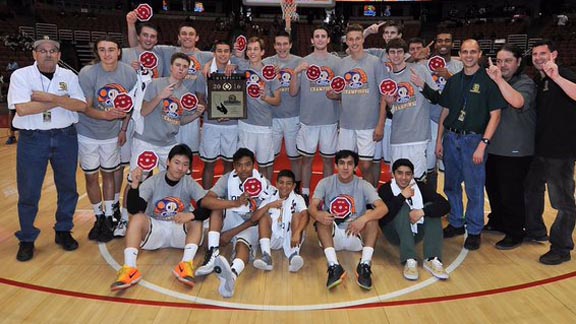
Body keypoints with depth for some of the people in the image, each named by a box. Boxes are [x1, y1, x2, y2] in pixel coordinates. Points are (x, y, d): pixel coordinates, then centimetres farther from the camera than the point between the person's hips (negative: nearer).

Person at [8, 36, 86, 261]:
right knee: (28, 192, 3)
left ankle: (63, 231, 28)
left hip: (65, 137, 3)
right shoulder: (21, 75, -4)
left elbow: (81, 105, -8)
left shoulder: (69, 76, 4)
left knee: (67, 187, 11)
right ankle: (27, 240, 19)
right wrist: (62, 100, -13)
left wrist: (51, 97, -19)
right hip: (32, 139, -2)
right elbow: (22, 108, -18)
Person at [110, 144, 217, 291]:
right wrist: (135, 184, -37)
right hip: (154, 229, 0)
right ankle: (129, 268, -38)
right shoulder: (153, 181, -9)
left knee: (197, 220, -27)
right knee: (137, 218, -28)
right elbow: (133, 209, -20)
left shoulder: (190, 183, -7)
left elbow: (208, 207, -19)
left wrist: (192, 215, -39)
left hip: (180, 231, 1)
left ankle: (186, 264, -40)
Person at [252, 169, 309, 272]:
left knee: (297, 215, -22)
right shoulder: (270, 199, 7)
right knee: (264, 215, -15)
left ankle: (293, 256, -42)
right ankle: (266, 256, -32)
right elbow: (254, 217, -6)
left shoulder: (297, 199, -1)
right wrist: (269, 205, -22)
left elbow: (305, 215, -21)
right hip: (273, 239, 2)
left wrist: (297, 232, -39)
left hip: (291, 238, -2)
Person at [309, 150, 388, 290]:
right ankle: (334, 266, -40)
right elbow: (312, 207, -16)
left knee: (372, 216, -25)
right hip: (332, 235, 0)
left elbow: (383, 208, -17)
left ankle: (365, 265, -34)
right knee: (322, 218, -28)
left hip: (357, 236, 0)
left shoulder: (363, 185, -4)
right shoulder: (325, 183, -3)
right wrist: (318, 215, -41)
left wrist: (363, 219, -37)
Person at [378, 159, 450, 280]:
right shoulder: (385, 189, -13)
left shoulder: (420, 187, -6)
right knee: (403, 207, -29)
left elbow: (445, 205, -16)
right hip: (395, 234, -3)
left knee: (432, 208, -20)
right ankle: (410, 261, -37)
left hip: (416, 232, 3)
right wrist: (402, 196, -32)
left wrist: (422, 211, -32)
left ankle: (432, 260, -28)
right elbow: (382, 218, -27)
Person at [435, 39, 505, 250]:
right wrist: (439, 140, 10)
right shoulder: (453, 81, 11)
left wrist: (483, 144, -15)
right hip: (451, 138, 5)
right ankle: (456, 223, 28)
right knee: (451, 185, 12)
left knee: (474, 188, 1)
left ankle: (474, 231, 14)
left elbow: (495, 115, -7)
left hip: (473, 139, -5)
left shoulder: (488, 80, -4)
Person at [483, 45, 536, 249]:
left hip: (515, 151, -7)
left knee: (511, 194, 0)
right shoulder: (493, 81, 9)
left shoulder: (525, 83, -10)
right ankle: (497, 221, 38)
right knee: (493, 188, 19)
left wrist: (499, 79, -38)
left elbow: (518, 101, -32)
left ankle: (514, 234, 15)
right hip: (493, 147, 7)